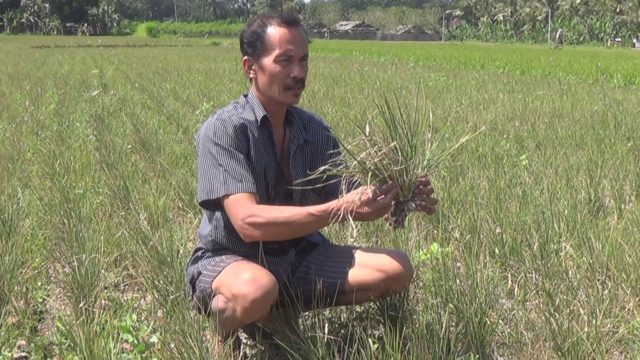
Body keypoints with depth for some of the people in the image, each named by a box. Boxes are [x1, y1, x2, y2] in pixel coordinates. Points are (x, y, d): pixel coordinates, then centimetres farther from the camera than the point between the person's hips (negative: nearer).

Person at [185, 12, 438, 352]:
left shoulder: (314, 130, 0)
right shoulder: (222, 129, -19)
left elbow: (346, 196, 5)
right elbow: (248, 221, -29)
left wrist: (399, 197, -16)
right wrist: (341, 209, -35)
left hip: (297, 258, 6)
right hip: (227, 261, -6)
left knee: (396, 268, -9)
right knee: (256, 289, -41)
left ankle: (286, 312, 2)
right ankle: (222, 341, -6)